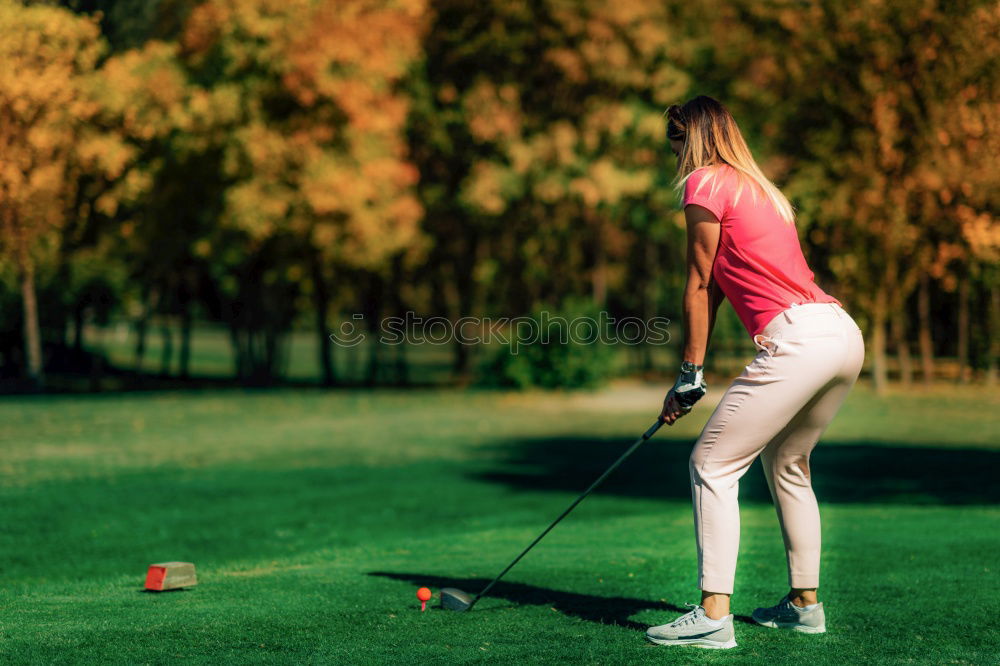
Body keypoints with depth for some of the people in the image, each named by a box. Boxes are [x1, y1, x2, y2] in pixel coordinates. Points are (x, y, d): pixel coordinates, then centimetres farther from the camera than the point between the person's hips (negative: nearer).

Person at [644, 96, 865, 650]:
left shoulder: (706, 183, 1)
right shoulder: (760, 189, 27)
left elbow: (699, 286, 2)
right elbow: (721, 285, 25)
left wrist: (690, 373, 8)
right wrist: (690, 376, 24)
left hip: (799, 337, -9)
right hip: (845, 334, 9)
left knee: (713, 463, -5)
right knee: (787, 464, 24)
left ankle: (713, 614, -12)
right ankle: (804, 604, 28)